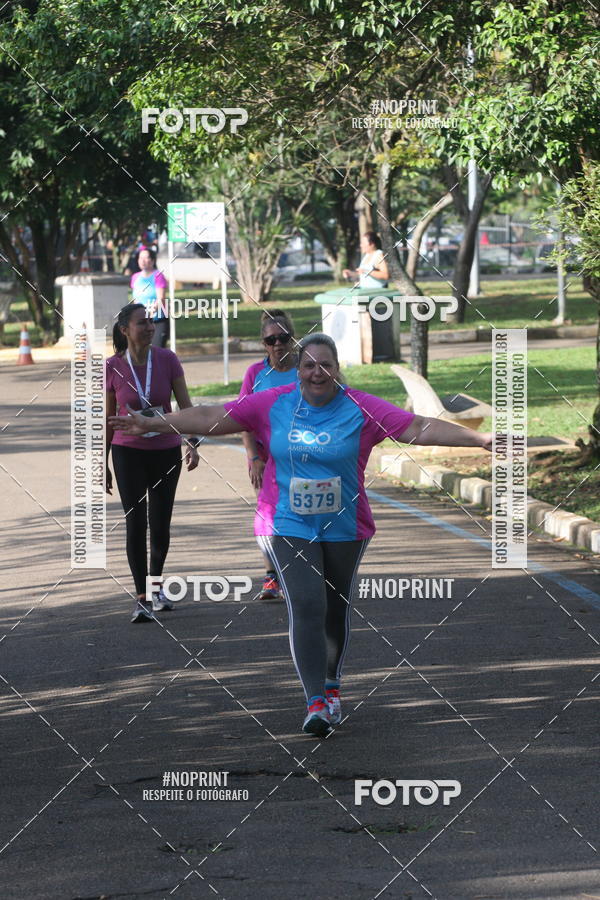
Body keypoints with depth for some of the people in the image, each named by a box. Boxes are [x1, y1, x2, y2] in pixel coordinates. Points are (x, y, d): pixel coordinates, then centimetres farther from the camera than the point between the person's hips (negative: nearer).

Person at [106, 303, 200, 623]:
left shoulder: (167, 360, -6)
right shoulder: (112, 367, -8)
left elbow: (185, 405, -3)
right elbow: (108, 419, 1)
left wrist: (192, 443, -16)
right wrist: (103, 464, 4)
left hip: (166, 451, 1)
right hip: (128, 452, -1)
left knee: (160, 524, 7)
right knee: (136, 524, -9)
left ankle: (156, 587, 30)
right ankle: (142, 599, -6)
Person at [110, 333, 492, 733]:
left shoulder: (361, 409, -7)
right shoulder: (273, 404, -3)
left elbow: (419, 428, -12)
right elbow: (211, 418, -1)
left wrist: (481, 440, -20)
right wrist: (151, 425, -4)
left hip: (345, 529, 1)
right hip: (289, 527, -1)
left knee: (336, 609, 13)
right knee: (307, 607, -13)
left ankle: (331, 685, 36)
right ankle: (316, 702, -14)